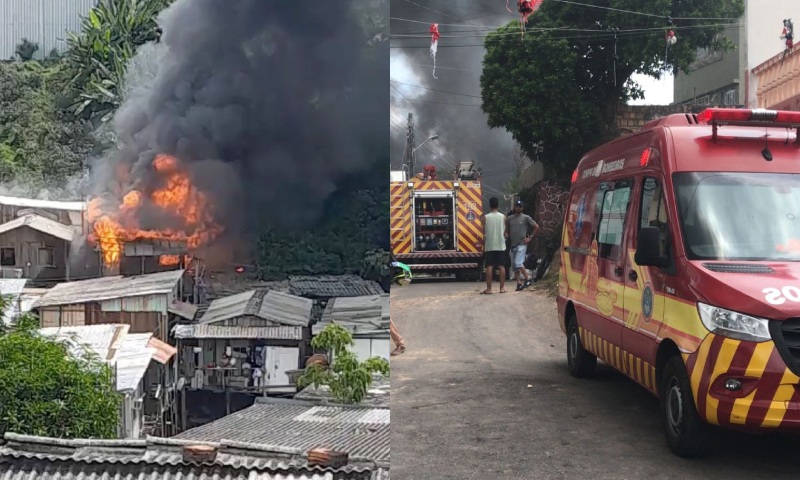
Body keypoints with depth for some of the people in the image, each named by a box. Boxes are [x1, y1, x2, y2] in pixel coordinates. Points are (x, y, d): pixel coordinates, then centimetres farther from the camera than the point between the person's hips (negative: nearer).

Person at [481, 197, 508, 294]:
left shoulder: (486, 217, -3)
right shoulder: (503, 217, 0)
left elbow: (484, 234, -3)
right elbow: (505, 232, 3)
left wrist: (484, 246, 5)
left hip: (489, 246, -1)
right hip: (501, 245, 1)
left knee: (489, 267, -1)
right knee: (501, 266, 6)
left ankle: (488, 289, -2)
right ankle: (502, 287, 6)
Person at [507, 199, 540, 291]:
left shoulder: (526, 218, -2)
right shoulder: (510, 218, 11)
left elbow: (536, 227, 1)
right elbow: (507, 230, 22)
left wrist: (530, 237, -3)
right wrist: (508, 238, 6)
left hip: (522, 244, -6)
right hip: (513, 245, 6)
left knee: (518, 263, -19)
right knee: (514, 266, 4)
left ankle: (528, 279, -7)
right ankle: (519, 283, 9)